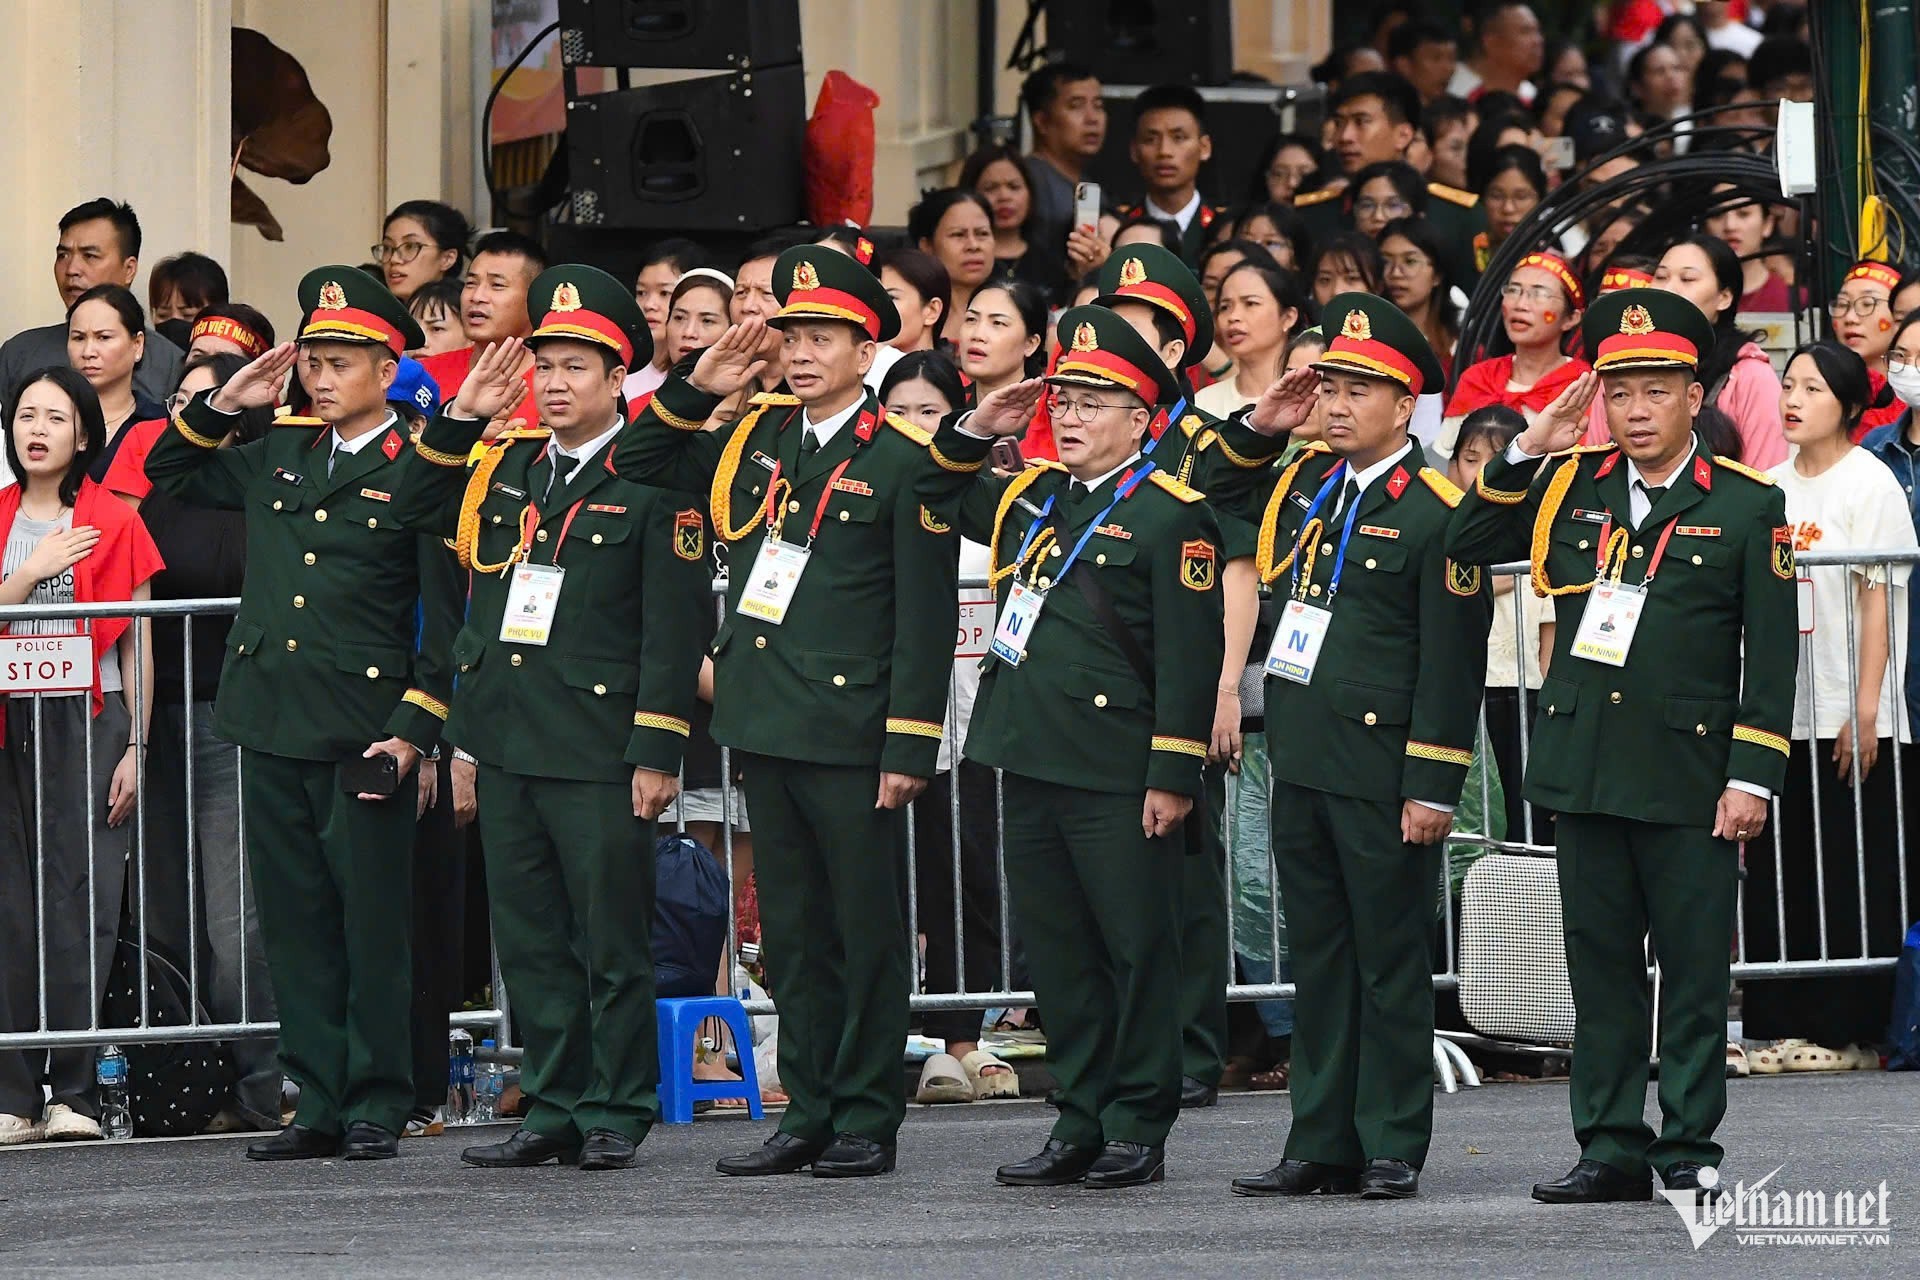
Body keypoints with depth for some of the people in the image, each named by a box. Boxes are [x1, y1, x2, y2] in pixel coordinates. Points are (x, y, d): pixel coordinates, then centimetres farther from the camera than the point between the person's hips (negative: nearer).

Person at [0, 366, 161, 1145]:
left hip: (89, 722, -2)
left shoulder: (114, 525, 4)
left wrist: (136, 747, -3)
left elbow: (138, 645, 3)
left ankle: (72, 1094, -5)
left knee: (82, 904, -6)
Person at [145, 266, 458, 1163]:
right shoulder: (278, 458, 13)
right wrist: (221, 405, 10)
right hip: (270, 723, 6)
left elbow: (447, 614, -7)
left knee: (372, 925, 0)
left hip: (363, 733, -6)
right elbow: (169, 473, 27)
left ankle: (376, 1109, 6)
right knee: (296, 926, 7)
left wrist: (414, 729, -13)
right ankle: (320, 1107, 12)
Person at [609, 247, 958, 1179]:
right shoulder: (753, 440, 11)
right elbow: (636, 465, 21)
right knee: (791, 933, 11)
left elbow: (926, 621, -8)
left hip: (851, 731, -6)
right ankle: (808, 1113, 17)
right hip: (763, 720, 6)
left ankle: (866, 1122, 6)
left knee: (866, 929, 1)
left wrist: (908, 747, -13)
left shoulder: (901, 462, -7)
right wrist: (695, 391, 4)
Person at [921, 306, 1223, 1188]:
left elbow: (1190, 655, -12)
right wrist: (977, 430, 15)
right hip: (1030, 759, 7)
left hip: (1118, 776, -7)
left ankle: (1139, 1131, 5)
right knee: (1057, 951, 10)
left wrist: (1173, 775, -16)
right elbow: (937, 496, 33)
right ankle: (1081, 1124, 16)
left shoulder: (1170, 514, -8)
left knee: (1135, 950, 0)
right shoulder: (1029, 496, 14)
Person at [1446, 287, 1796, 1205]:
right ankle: (1611, 1152, 12)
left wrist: (1751, 778, -10)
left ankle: (1688, 1153, 7)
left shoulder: (1746, 506, -1)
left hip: (1690, 776, -3)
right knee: (1601, 968, 7)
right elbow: (1465, 546, 8)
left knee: (1694, 972, 0)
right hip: (1583, 771, 4)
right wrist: (1528, 451, -3)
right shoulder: (1569, 488, 8)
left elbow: (1772, 657, -3)